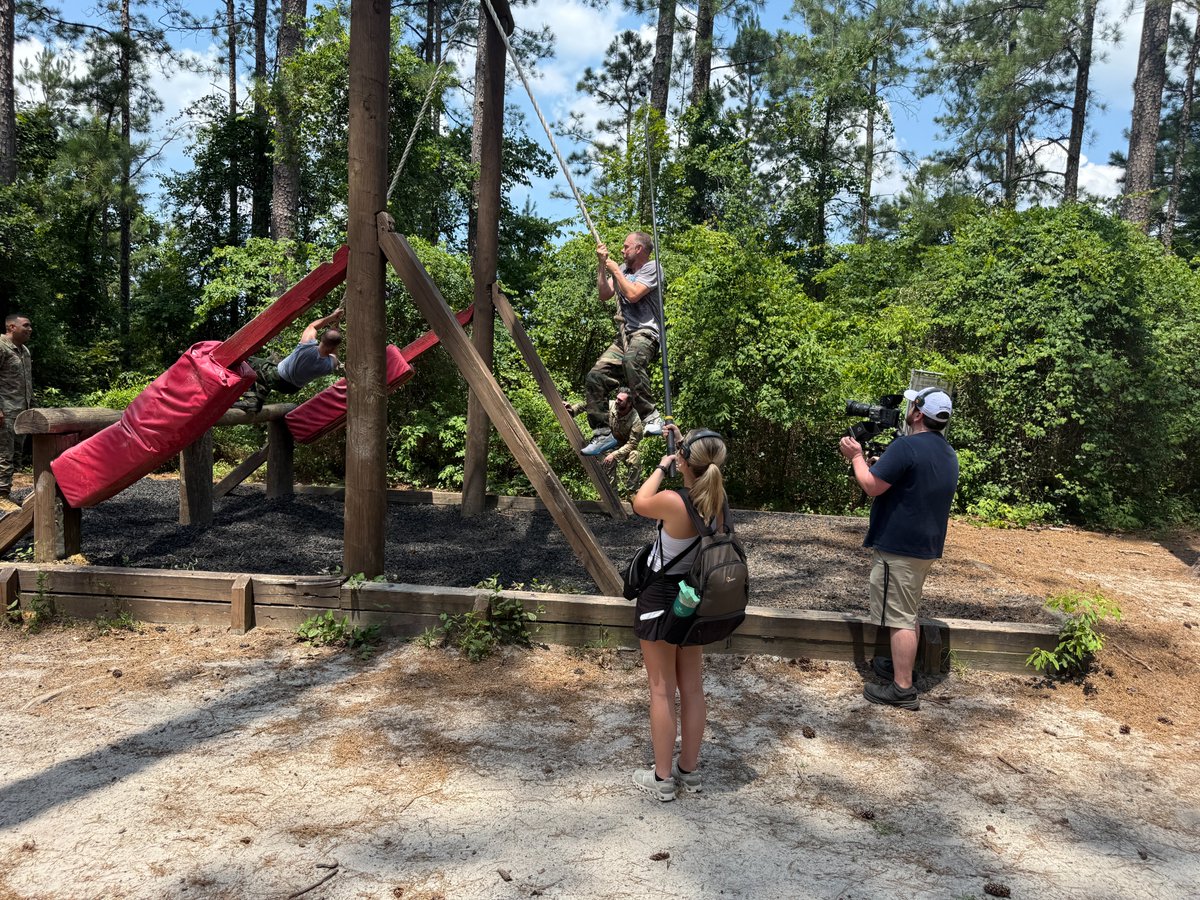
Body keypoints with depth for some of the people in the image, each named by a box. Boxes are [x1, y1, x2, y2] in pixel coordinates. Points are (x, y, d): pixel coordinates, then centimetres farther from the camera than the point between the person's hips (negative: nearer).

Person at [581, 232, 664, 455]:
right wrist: (601, 265, 8)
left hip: (645, 332, -8)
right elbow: (605, 294, 15)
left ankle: (651, 416, -36)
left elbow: (633, 295, -14)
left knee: (632, 359, -42)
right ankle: (603, 434, -3)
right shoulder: (623, 269, 23)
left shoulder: (652, 268, -1)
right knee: (595, 378, -7)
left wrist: (615, 270, -2)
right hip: (625, 335, 8)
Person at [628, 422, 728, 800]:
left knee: (662, 691, 6)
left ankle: (662, 778, 18)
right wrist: (683, 442, 15)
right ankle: (689, 771, 29)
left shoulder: (672, 502, -28)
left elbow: (640, 503, -5)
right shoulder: (718, 497, -9)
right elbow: (702, 474, 16)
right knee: (692, 687, 16)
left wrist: (662, 465, 3)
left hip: (660, 600, -6)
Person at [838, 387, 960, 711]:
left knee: (899, 617, -5)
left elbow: (872, 486, -19)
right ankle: (901, 665, 35)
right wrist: (867, 459, 16)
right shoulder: (948, 453, 11)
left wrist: (856, 456, -4)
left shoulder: (906, 446, -20)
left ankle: (902, 689, -2)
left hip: (898, 546, -9)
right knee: (908, 613, 22)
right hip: (927, 546, 9)